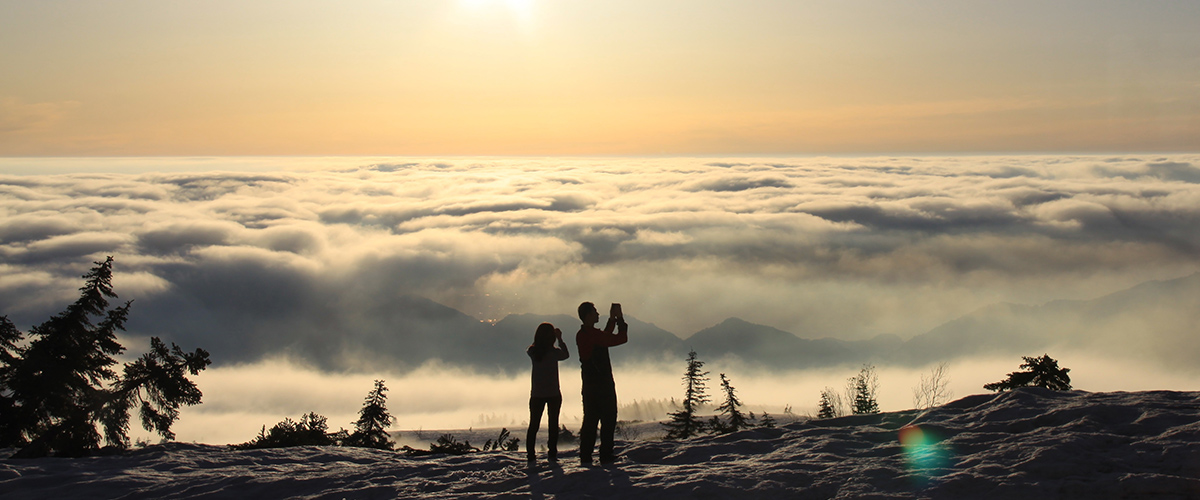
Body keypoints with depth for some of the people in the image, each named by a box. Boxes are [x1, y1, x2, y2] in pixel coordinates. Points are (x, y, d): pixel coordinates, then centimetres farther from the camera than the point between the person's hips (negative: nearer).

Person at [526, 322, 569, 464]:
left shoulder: (533, 352, -7)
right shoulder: (554, 352, -13)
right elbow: (566, 355, 5)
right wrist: (560, 339, 11)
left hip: (536, 395, 2)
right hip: (553, 394, -2)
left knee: (534, 425, 8)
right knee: (553, 424, 8)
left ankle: (530, 455, 5)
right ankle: (552, 454, 7)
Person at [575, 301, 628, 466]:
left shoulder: (581, 335, 11)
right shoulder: (593, 334, -18)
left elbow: (604, 338, 26)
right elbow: (622, 338, -16)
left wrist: (612, 320, 24)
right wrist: (620, 319, -4)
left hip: (590, 384, 9)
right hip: (602, 384, -9)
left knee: (590, 420, 10)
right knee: (608, 419, -1)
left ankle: (585, 457, 8)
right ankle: (606, 456, -1)